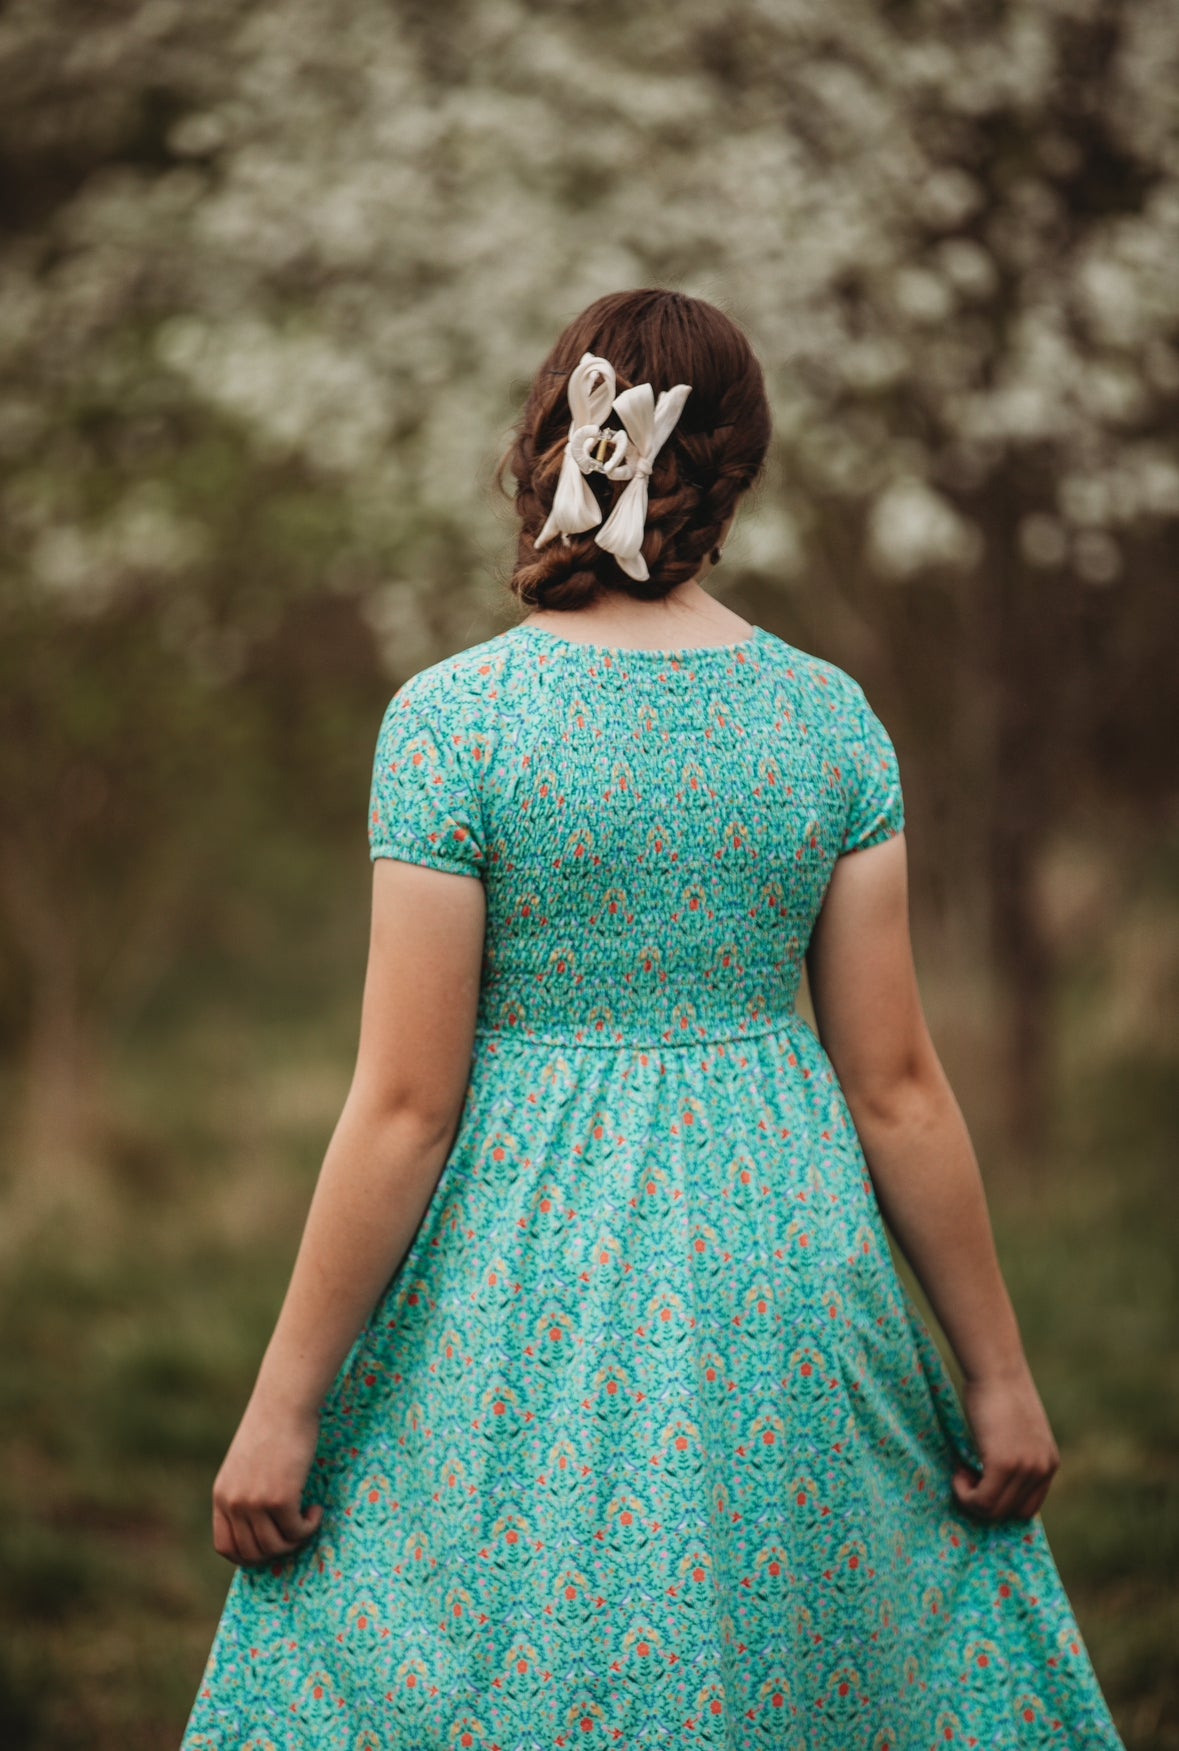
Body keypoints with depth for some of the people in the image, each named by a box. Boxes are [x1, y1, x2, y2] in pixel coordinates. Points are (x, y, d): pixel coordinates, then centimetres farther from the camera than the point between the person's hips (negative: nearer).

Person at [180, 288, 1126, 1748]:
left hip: (520, 1295, -3)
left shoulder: (451, 717, -10)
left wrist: (282, 1404, -5)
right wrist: (998, 1372, 8)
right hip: (783, 1290, 3)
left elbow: (406, 1105, -12)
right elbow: (897, 1087, -1)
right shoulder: (831, 720, -2)